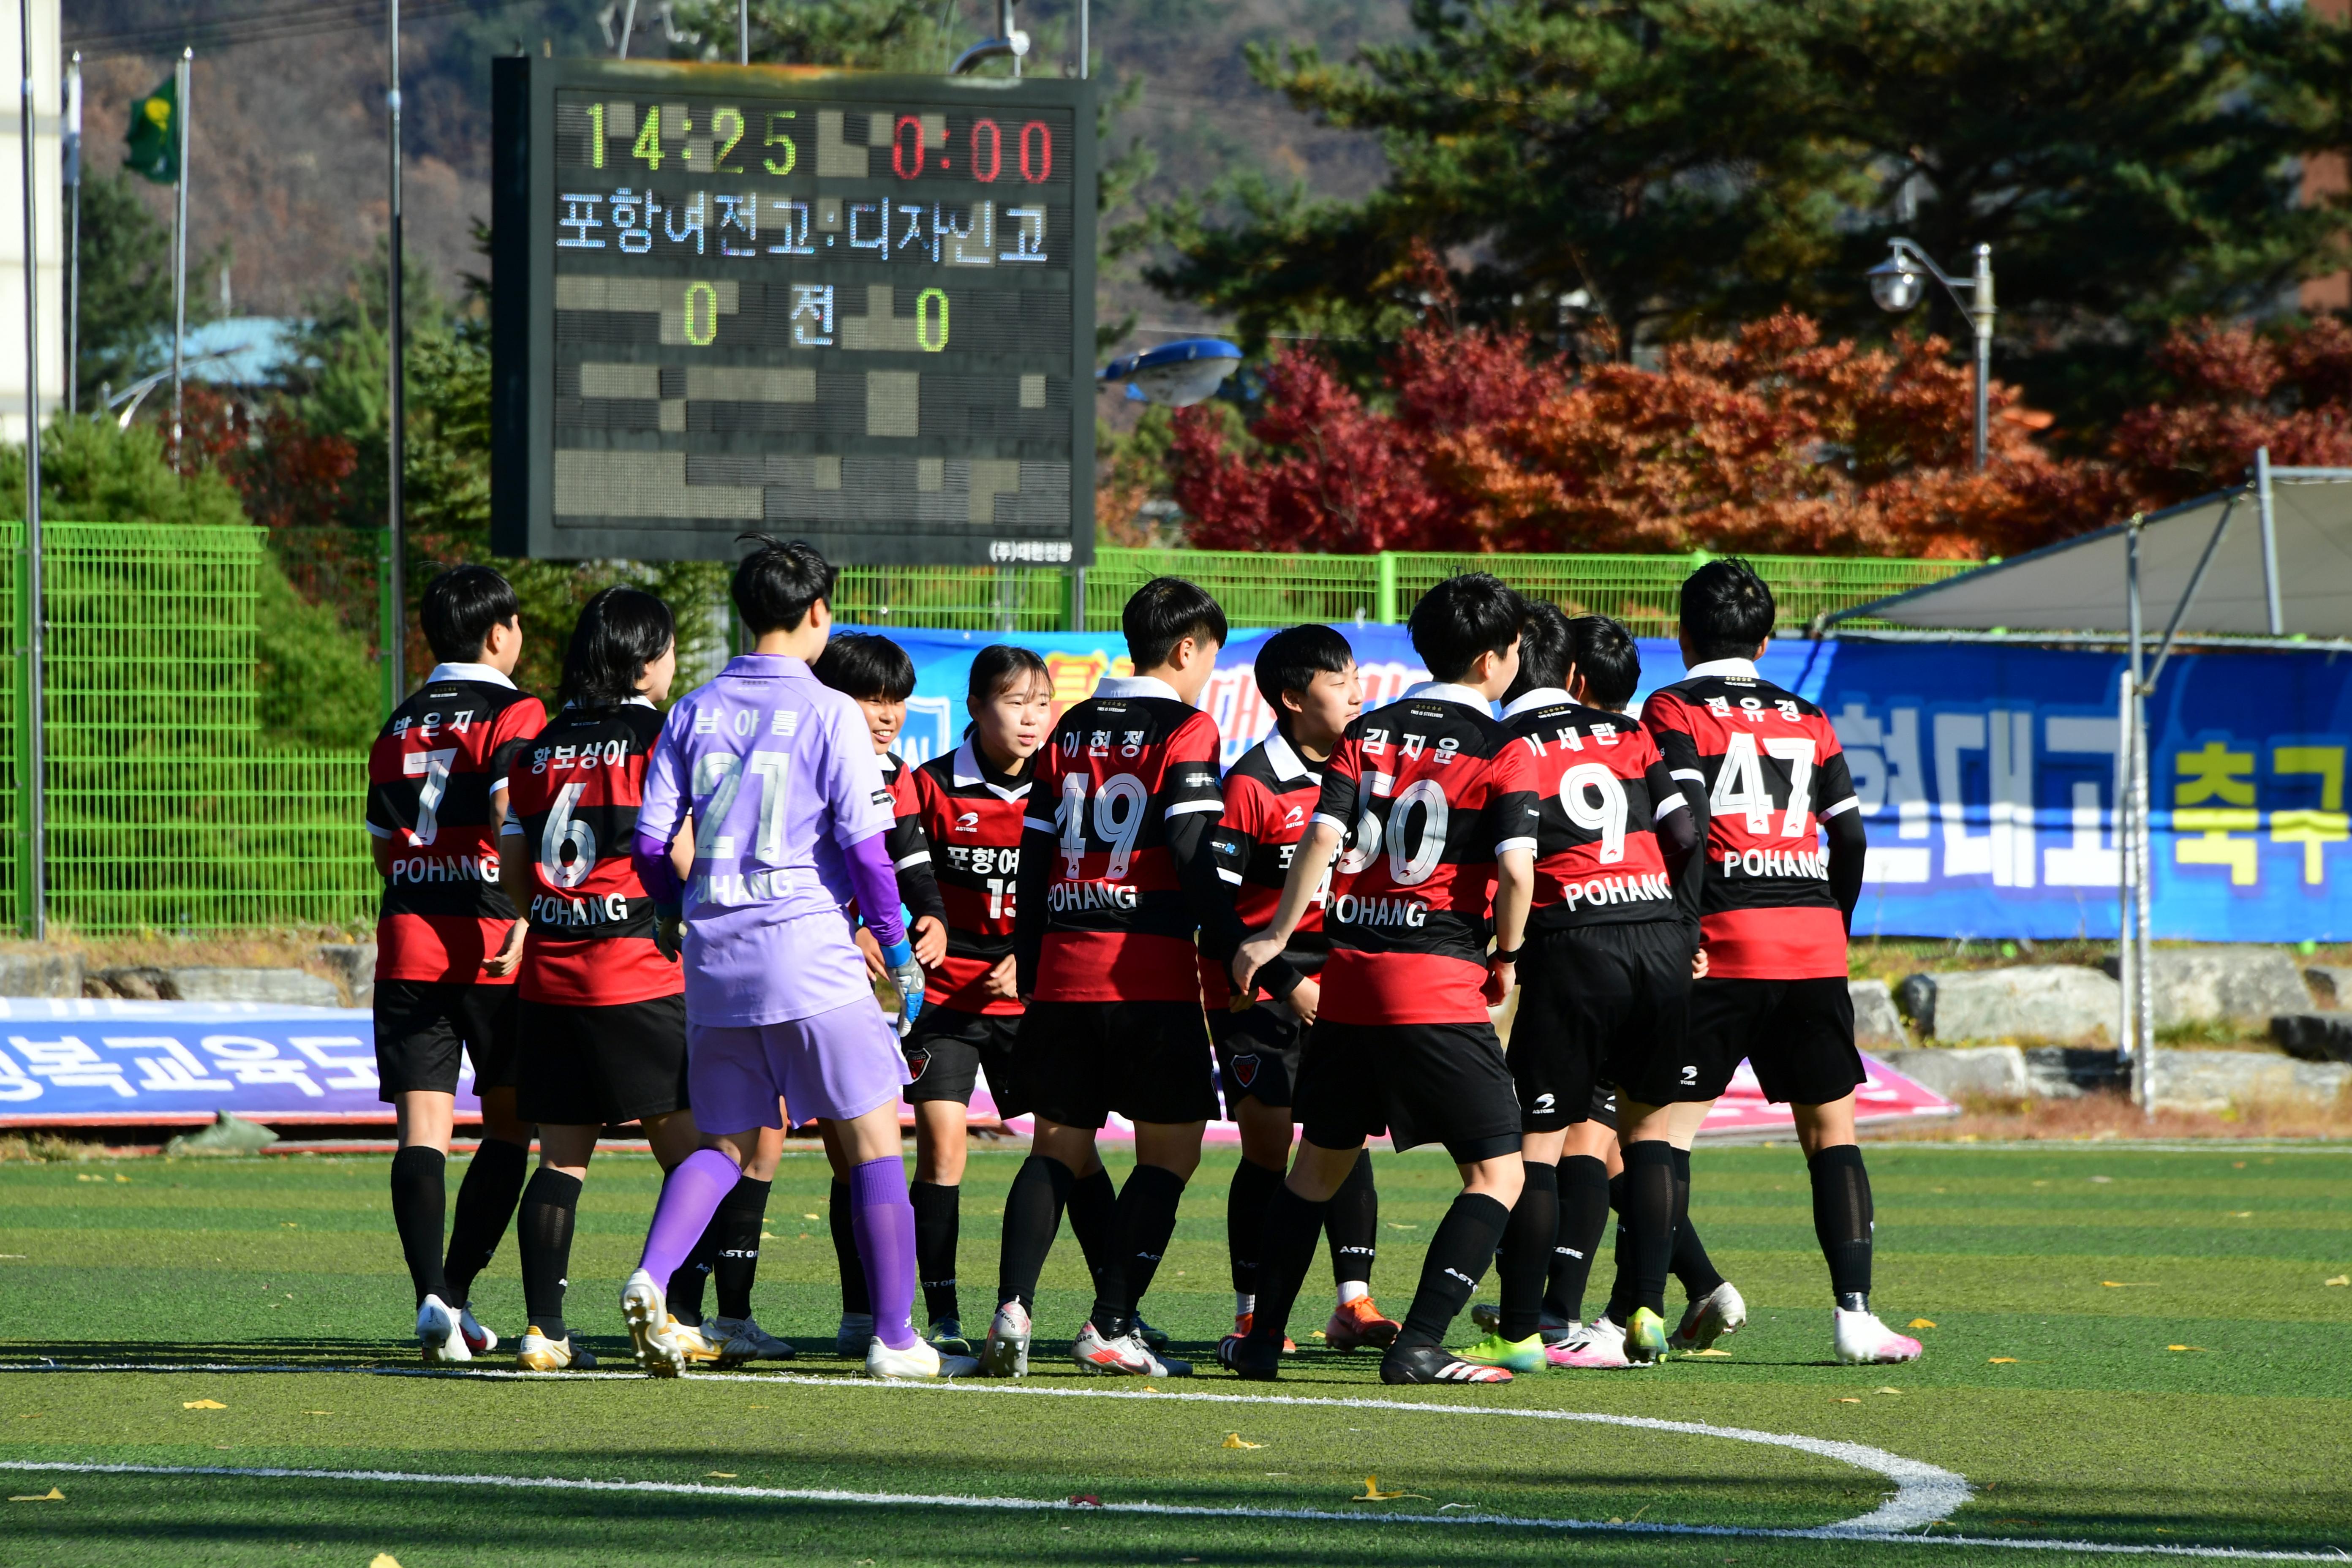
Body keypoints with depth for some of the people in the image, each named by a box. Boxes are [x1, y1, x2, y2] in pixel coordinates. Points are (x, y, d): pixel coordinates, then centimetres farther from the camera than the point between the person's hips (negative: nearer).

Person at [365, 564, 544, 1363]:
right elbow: (511, 815, -19)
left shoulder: (399, 726, 15)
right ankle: (456, 1291, 4)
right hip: (489, 940, -4)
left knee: (422, 1128, -4)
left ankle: (431, 1293, -21)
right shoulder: (513, 715, -3)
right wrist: (526, 918, -24)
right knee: (509, 1125, 10)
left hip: (405, 939, 4)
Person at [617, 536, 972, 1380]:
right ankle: (895, 1337, 4)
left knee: (725, 1145, 14)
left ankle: (651, 1278, -11)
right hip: (808, 950, -5)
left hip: (715, 957, 5)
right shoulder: (830, 714, -6)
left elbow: (651, 842, 7)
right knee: (875, 1136, 5)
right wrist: (898, 946, 1)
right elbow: (864, 843, -9)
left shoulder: (695, 711, 8)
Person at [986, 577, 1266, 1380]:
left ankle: (1012, 1304, -10)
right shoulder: (1186, 731, -5)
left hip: (1063, 974, 5)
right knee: (1171, 1149, 4)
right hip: (1152, 974, -5)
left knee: (1059, 1150, 11)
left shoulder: (1071, 730, 13)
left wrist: (1030, 973, 20)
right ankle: (1110, 1325, -4)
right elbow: (1193, 863, -14)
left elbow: (1034, 857, 13)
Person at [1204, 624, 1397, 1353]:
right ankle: (1251, 1314, 5)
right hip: (1256, 992, -5)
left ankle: (1353, 1303, 0)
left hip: (1333, 988, 5)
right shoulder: (1252, 786, -13)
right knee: (1268, 1150, -3)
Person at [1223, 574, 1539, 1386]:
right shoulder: (1502, 751, -4)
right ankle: (1418, 1346, -14)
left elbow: (1322, 836, 0)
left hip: (1351, 978, 6)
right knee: (1497, 1173, -1)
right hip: (1440, 983, -6)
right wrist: (1507, 956, -1)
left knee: (1320, 1159, 22)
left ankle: (1261, 1339, 25)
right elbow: (1517, 864, -17)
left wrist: (1277, 937, 7)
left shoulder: (1370, 734, 10)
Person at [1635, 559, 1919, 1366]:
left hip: (1722, 939, -4)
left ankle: (1646, 1312, -11)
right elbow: (1850, 838, 13)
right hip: (1813, 943, 4)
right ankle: (1855, 1313, 3)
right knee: (1831, 1127, 12)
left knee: (1654, 1125, 0)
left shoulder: (1675, 711, 2)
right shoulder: (1808, 721, 16)